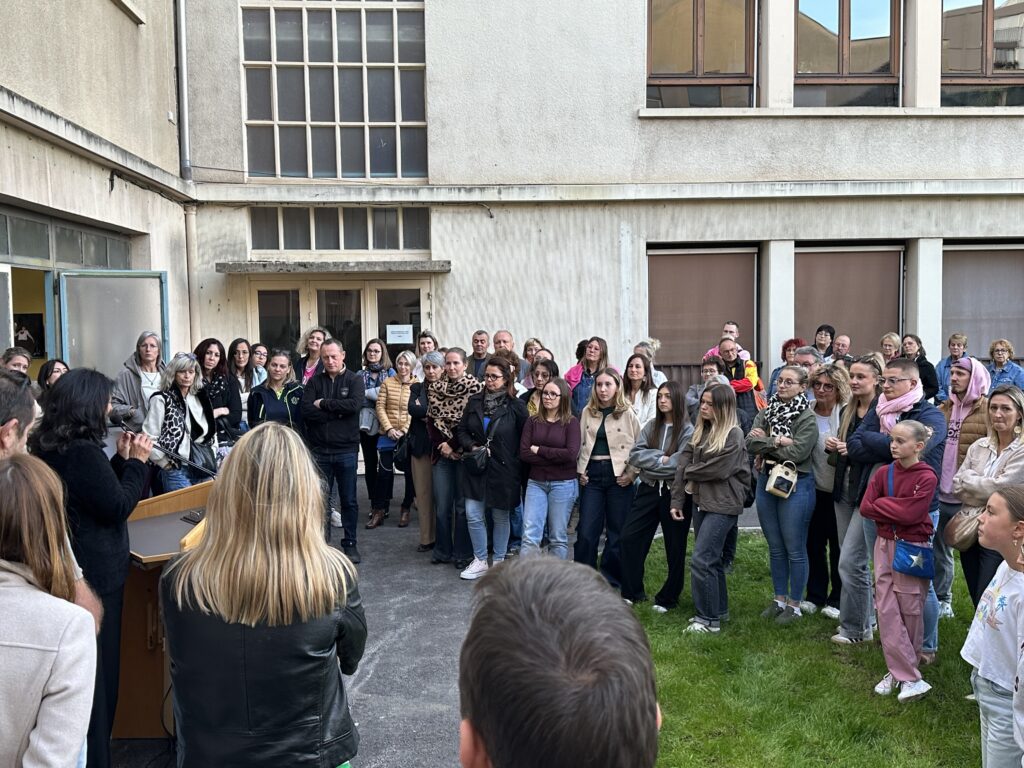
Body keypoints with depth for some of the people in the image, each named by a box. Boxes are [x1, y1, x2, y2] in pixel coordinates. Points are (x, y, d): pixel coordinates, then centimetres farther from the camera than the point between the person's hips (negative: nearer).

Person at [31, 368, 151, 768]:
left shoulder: (50, 447, 5)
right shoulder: (83, 451, -24)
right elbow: (118, 506, -17)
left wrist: (121, 459, 6)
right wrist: (137, 462, -8)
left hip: (67, 568, 9)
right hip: (95, 572, -9)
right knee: (98, 665, 5)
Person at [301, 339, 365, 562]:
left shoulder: (354, 380, 1)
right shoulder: (314, 382, 6)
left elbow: (354, 405, -17)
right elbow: (307, 410, -8)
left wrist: (324, 404, -11)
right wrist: (338, 411, -13)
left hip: (346, 449, -1)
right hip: (319, 449, 1)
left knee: (349, 500, 8)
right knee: (320, 500, 8)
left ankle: (350, 543, 20)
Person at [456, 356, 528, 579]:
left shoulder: (516, 406, -7)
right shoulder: (474, 402, 4)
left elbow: (524, 439, -3)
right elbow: (461, 430, 9)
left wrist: (514, 462, -7)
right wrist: (472, 446, -7)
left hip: (503, 469, -3)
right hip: (476, 468, 3)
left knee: (501, 517, 10)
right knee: (473, 515, 2)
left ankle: (499, 561, 26)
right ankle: (480, 561, 18)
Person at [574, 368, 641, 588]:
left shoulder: (627, 413, -2)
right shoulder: (588, 412, 9)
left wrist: (631, 474, -9)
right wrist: (580, 470, 5)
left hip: (618, 476, -2)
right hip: (592, 475, 3)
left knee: (617, 532, 5)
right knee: (586, 532, -1)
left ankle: (611, 582, 18)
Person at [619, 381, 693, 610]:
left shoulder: (687, 430, -9)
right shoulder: (651, 426, 8)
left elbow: (681, 464, -20)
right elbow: (635, 454, -1)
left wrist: (649, 462, -9)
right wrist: (660, 458, -15)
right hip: (648, 490, 5)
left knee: (675, 548, 7)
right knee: (629, 537, 1)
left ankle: (668, 598, 23)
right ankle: (631, 593, 14)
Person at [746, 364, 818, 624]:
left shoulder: (807, 418, -9)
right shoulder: (766, 413, 7)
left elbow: (798, 452, -20)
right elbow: (751, 442, -6)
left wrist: (765, 445, -11)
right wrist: (777, 442, -18)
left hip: (795, 485, -6)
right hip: (766, 482, 6)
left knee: (795, 549, 4)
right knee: (775, 547, 15)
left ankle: (794, 605, 17)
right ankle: (779, 599, 28)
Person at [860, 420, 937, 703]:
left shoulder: (926, 477, -12)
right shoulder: (883, 473, 3)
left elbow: (911, 514, -20)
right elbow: (865, 507, -3)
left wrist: (882, 504, -10)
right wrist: (895, 510, -12)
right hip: (885, 545, 5)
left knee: (910, 611, 6)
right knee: (886, 610, 1)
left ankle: (902, 669, 20)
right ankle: (909, 678, 8)